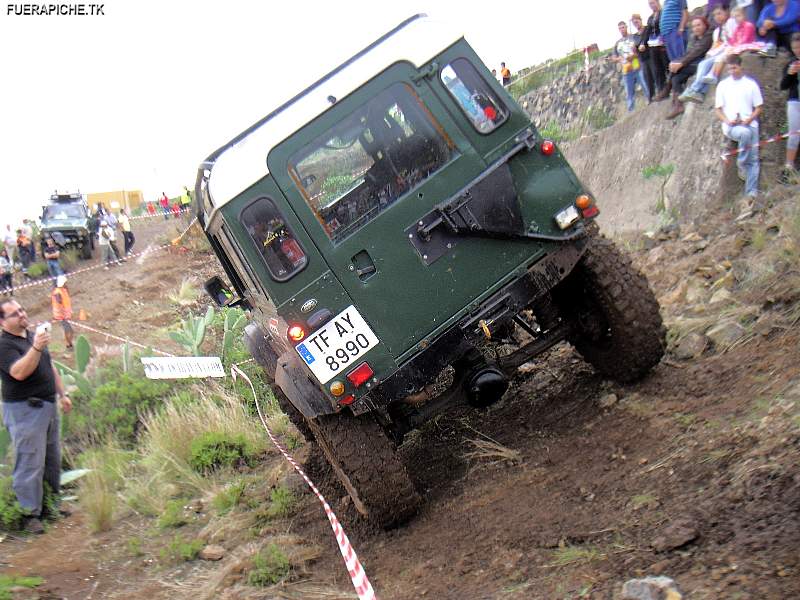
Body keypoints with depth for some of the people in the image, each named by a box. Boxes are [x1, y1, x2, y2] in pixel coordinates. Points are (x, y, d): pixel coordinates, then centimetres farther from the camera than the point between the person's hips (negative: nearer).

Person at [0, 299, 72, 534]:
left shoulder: (34, 336, 11)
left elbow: (50, 368, 21)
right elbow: (19, 372, -32)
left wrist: (62, 394, 20)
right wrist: (36, 348, -43)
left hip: (48, 405, 8)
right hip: (23, 410, -8)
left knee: (52, 457, 18)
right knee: (30, 463, -5)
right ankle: (30, 514, 4)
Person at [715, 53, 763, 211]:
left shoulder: (751, 84, 9)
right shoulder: (723, 85, 11)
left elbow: (758, 108, 10)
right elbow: (717, 109, 10)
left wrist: (749, 119, -10)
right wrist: (727, 120, -9)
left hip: (749, 124, 1)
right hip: (730, 126, -1)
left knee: (753, 159, -11)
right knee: (745, 133, -36)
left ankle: (751, 194, -17)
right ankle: (741, 165, -17)